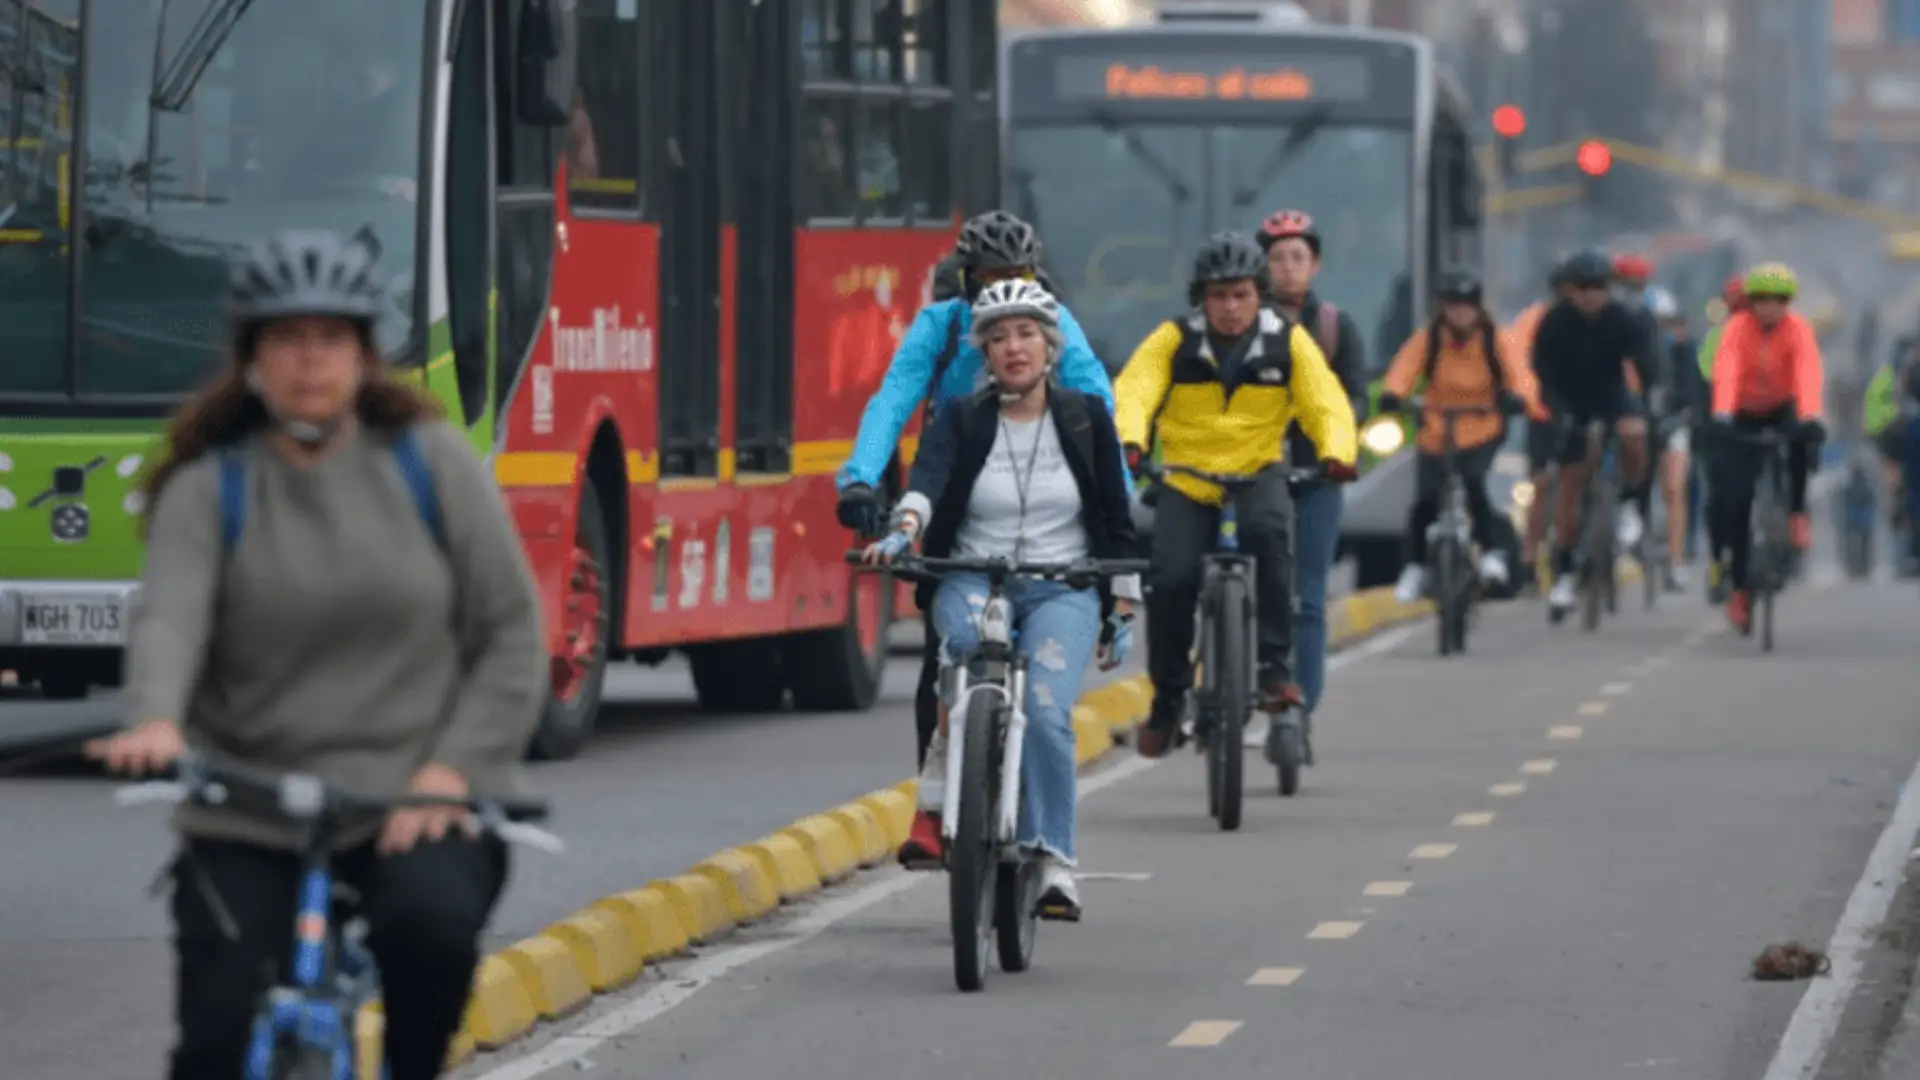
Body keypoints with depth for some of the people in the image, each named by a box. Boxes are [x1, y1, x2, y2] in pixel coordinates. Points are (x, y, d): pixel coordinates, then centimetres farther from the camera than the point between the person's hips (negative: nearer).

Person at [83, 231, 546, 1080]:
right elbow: (169, 619, -14)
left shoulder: (431, 464, 4)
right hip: (249, 820, 1)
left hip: (416, 807, -1)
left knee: (430, 924, -32)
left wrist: (453, 769, -10)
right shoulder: (207, 490, 3)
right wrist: (155, 723, -37)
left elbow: (511, 635, 4)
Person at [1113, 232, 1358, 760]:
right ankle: (1168, 698, 4)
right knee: (1170, 579, -18)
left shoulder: (1288, 341, -2)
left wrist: (1337, 452, -30)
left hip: (1258, 473, 0)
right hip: (1185, 481, 0)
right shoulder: (1174, 340, -4)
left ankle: (1275, 666, -23)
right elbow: (1134, 391, -17)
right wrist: (1129, 441, -39)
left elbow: (1327, 404, -9)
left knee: (1268, 531, -33)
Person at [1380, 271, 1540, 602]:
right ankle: (1415, 568, 16)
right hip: (1437, 434, 2)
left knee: (1473, 480, -28)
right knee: (1425, 500, -6)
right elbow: (1404, 368, -20)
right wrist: (1392, 394, -41)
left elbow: (1518, 374, -20)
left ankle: (1490, 553, -12)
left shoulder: (1495, 341, -7)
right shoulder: (1428, 339, -6)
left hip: (1483, 434, -2)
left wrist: (1518, 398, -43)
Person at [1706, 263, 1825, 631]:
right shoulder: (1737, 329, -21)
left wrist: (1811, 416, -51)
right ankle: (1739, 587, 1)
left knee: (1803, 440, -36)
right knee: (1735, 497, -10)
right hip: (1744, 415, 0)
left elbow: (1809, 373, -34)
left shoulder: (1797, 330, -20)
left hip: (1782, 410, 0)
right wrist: (1721, 414, -54)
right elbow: (1725, 371, -37)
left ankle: (1798, 513, -16)